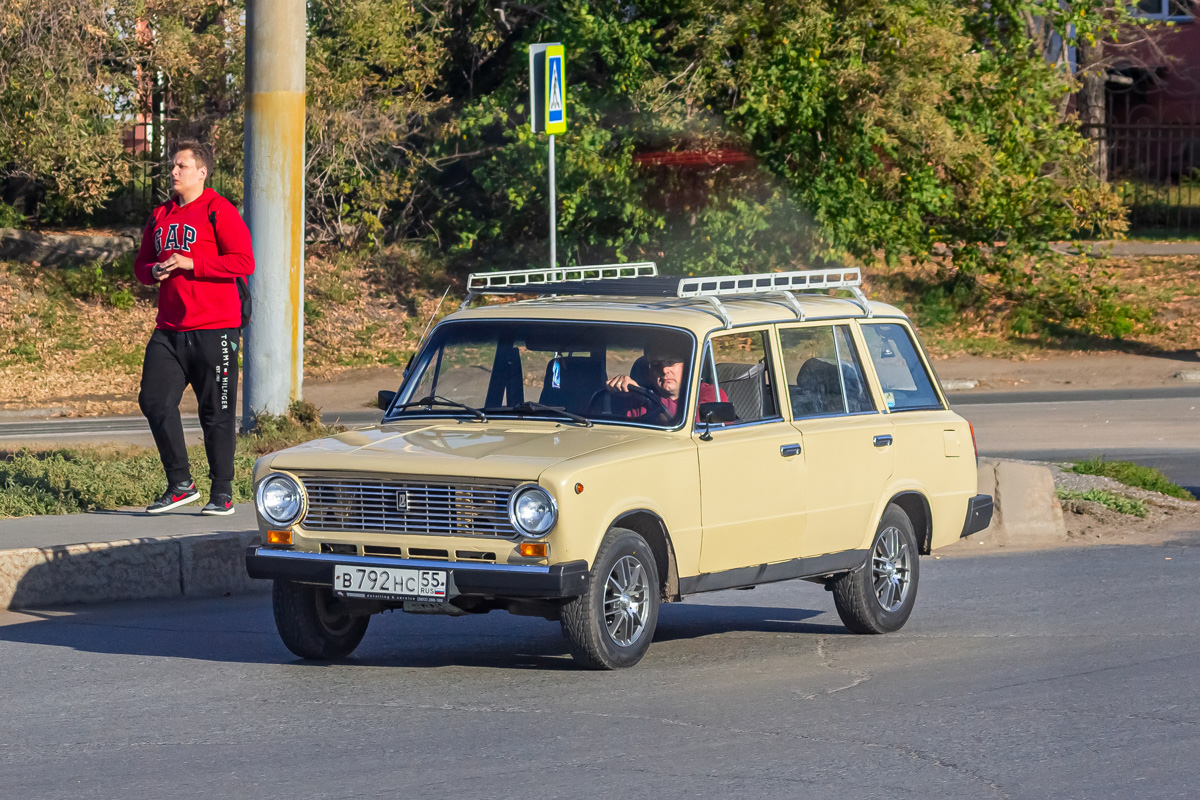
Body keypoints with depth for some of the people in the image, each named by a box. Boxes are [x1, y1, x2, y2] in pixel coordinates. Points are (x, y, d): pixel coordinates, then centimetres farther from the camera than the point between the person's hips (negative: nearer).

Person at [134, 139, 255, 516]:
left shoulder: (219, 212, -6)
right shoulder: (160, 216, 15)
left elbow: (244, 262, -14)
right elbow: (141, 263, 24)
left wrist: (191, 263, -17)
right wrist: (153, 271, 0)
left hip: (214, 329, -6)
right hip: (169, 329, 6)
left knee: (217, 413, -1)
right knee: (154, 400, -4)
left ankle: (222, 492, 9)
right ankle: (180, 484, 6)